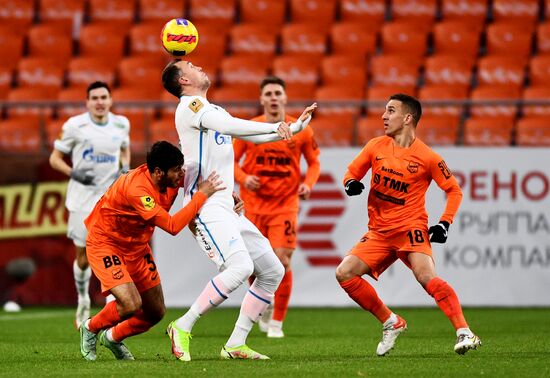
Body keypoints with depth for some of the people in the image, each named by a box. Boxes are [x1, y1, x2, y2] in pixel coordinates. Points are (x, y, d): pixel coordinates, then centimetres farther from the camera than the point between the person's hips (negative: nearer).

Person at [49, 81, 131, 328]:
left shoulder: (121, 124, 3)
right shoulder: (75, 126, -6)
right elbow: (55, 158, 1)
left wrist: (125, 167, 2)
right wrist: (73, 173, -17)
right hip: (83, 199, -1)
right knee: (83, 258, 7)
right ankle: (83, 300, 33)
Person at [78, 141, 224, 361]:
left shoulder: (173, 178, -12)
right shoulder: (136, 189, -35)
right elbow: (172, 226, -38)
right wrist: (202, 195, -34)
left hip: (136, 247, 8)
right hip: (105, 244, -8)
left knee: (156, 312, 7)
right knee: (132, 304, -24)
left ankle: (113, 337, 33)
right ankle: (90, 328, 6)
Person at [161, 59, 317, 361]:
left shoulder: (214, 110, 22)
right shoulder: (189, 106, -7)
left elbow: (254, 136, 31)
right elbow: (229, 126, -23)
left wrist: (296, 127, 26)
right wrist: (275, 127, -24)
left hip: (226, 209, 10)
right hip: (206, 208, -10)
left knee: (272, 271, 7)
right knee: (240, 267, -28)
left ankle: (235, 345, 7)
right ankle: (182, 328, -18)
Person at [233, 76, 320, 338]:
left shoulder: (301, 131, -2)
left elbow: (314, 162, 10)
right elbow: (231, 161, 6)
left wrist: (308, 184, -9)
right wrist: (244, 179, -14)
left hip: (285, 205, -1)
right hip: (254, 205, 1)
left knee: (282, 261, -14)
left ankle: (277, 323, -2)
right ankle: (265, 309, 35)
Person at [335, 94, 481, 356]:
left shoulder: (427, 157, -7)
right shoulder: (376, 146, 4)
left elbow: (454, 190, 2)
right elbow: (352, 172, 14)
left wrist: (444, 224, -10)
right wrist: (350, 183, -11)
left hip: (410, 227, -5)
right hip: (379, 232, 5)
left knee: (426, 277, -28)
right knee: (344, 273, -8)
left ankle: (464, 333, -28)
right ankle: (390, 323, 6)